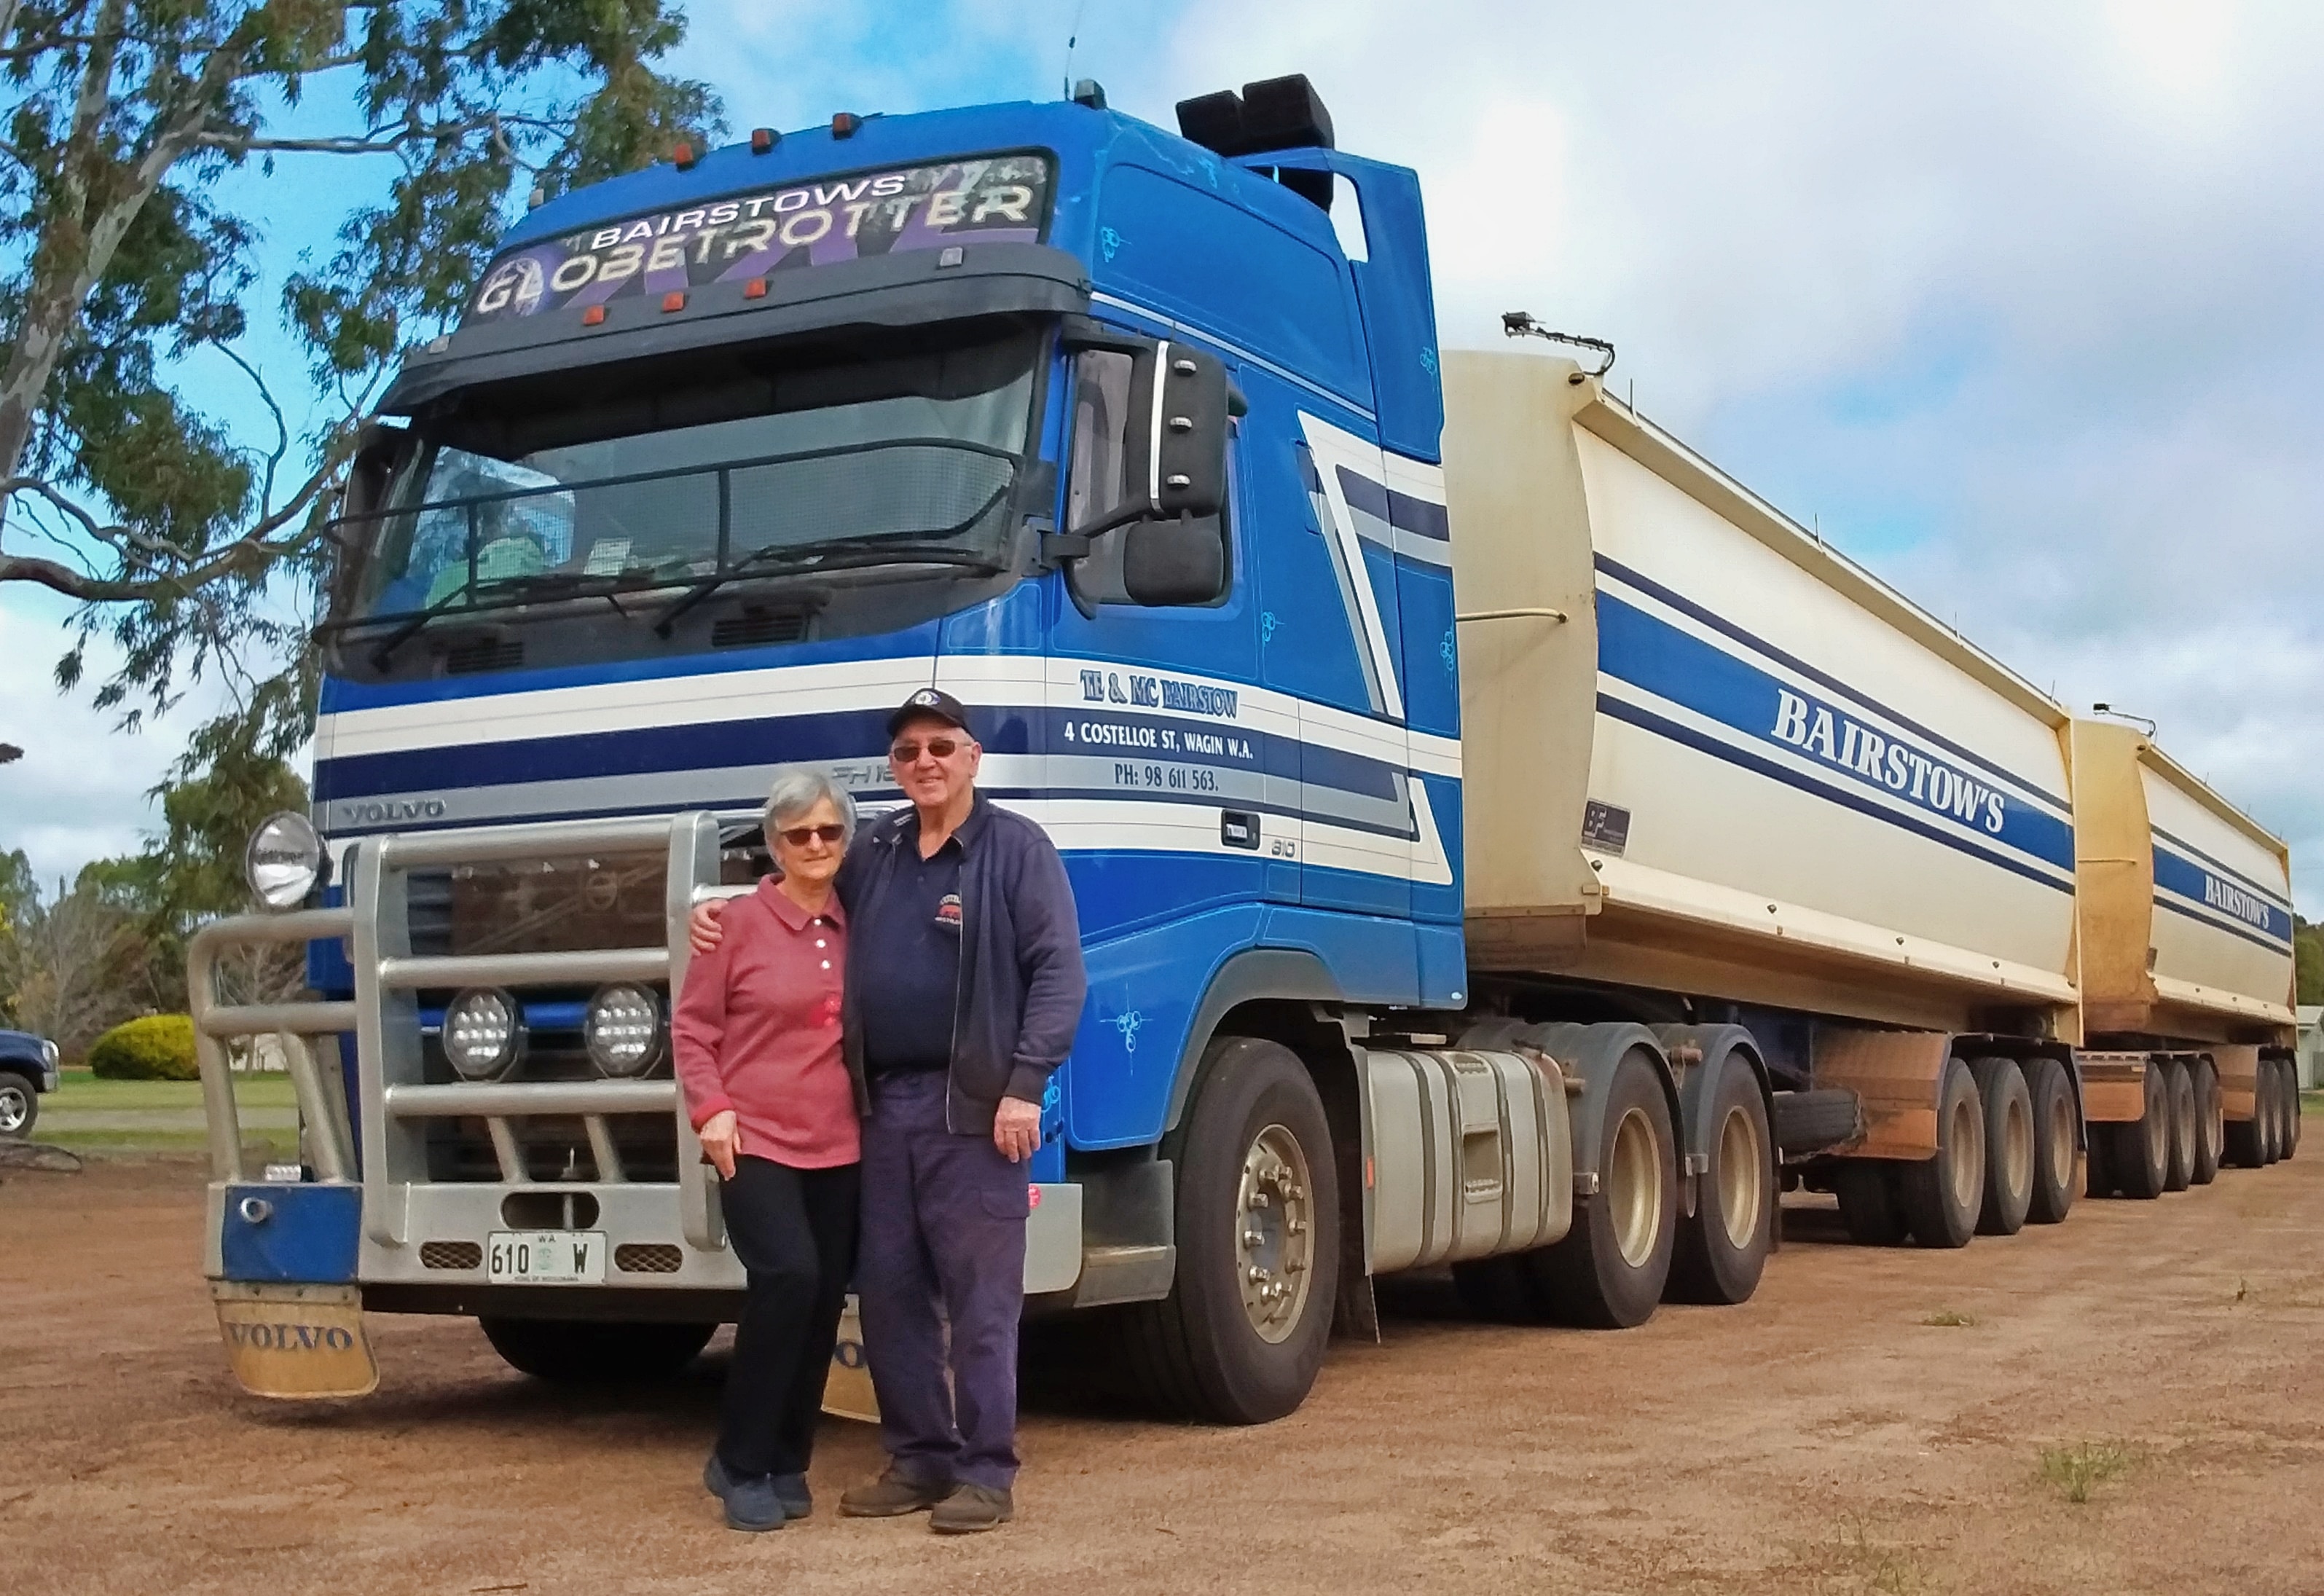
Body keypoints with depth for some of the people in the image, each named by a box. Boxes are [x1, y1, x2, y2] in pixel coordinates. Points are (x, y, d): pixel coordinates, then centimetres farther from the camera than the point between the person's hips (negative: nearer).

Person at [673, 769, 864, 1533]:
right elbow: (692, 1027, -1)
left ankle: (786, 1462, 23)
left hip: (838, 1147, 5)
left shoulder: (855, 927, 6)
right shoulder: (743, 923, -4)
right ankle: (740, 1463, -5)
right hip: (756, 1141, -4)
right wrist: (711, 1109, -11)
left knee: (825, 1302, 8)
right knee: (788, 1277, -21)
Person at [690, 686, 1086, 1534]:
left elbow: (1059, 971, -8)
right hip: (884, 1104, 6)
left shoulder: (1018, 847, -2)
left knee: (979, 1298, -2)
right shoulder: (874, 851, 15)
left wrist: (1026, 1086, -15)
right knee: (888, 1293, 10)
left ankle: (987, 1473, 6)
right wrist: (723, 909, 12)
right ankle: (917, 1460, 21)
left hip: (973, 1106, -6)